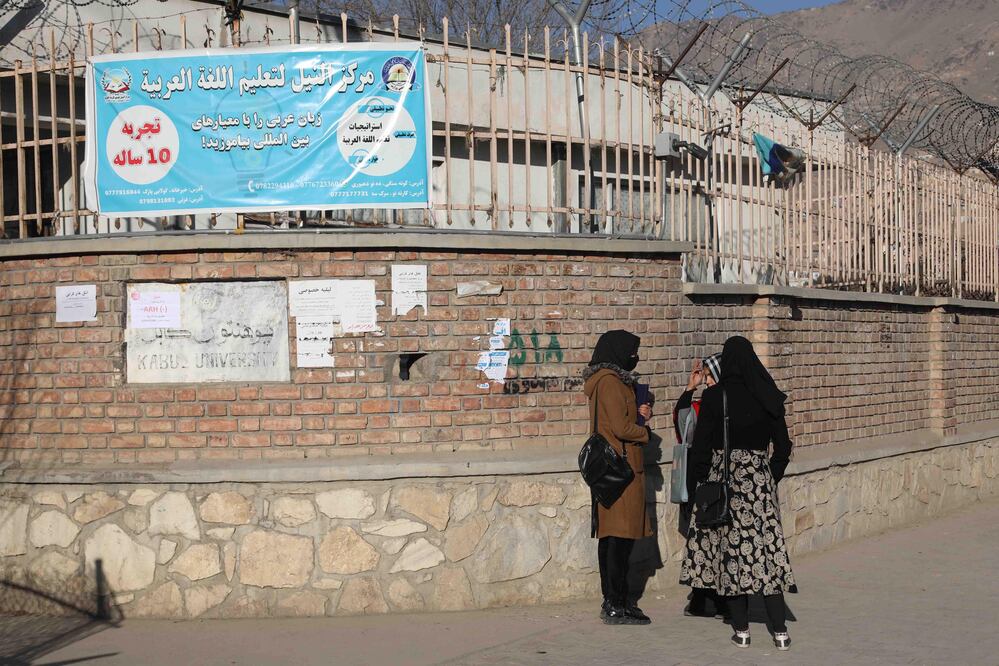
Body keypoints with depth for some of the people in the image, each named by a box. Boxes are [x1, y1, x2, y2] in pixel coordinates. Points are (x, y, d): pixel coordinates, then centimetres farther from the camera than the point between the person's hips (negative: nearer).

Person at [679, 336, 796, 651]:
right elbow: (783, 446, 6)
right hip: (759, 477, 3)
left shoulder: (714, 396, -8)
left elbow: (700, 445, -8)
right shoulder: (768, 397, 2)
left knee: (730, 547, 5)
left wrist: (695, 485, 1)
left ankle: (741, 629, 9)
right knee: (765, 546, 5)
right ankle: (780, 631, 2)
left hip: (723, 475, -3)